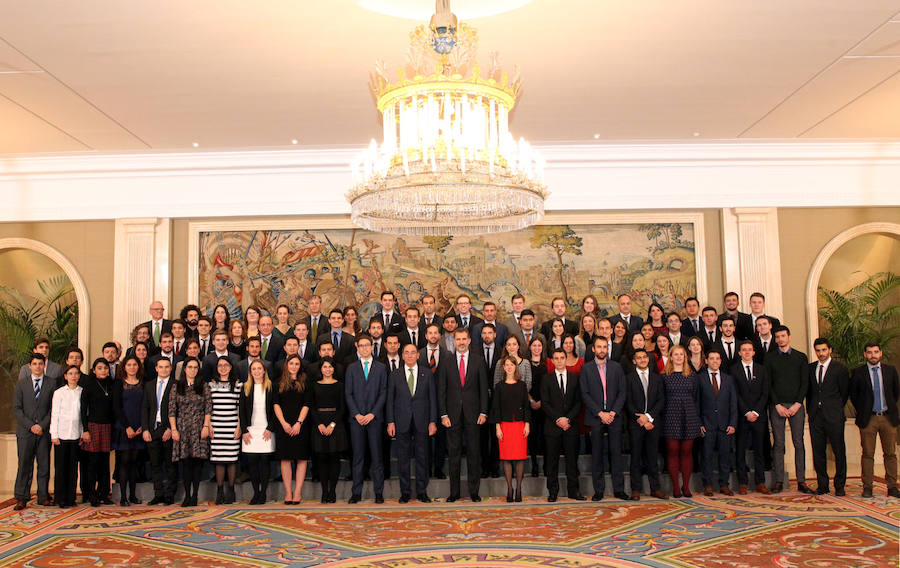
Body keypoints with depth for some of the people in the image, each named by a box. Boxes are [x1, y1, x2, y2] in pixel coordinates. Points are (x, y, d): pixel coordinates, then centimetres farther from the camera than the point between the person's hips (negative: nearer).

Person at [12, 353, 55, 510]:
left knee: (44, 465, 3)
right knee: (24, 465, 0)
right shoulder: (21, 383, 7)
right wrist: (30, 425, -8)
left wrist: (42, 425, -8)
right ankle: (21, 498, 9)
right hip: (25, 431, 0)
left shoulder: (52, 383, 5)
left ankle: (43, 497, 12)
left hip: (45, 431, 0)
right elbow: (16, 408, 2)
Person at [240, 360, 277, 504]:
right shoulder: (246, 388, 10)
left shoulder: (271, 387, 4)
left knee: (264, 461, -2)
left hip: (266, 430, -2)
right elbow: (242, 411, 7)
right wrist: (244, 431, -1)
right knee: (251, 461, -1)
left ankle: (263, 493, 4)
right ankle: (256, 492, 9)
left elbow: (274, 409, 2)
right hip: (250, 430, 2)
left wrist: (270, 428, -7)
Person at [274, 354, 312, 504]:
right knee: (285, 458, 0)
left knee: (301, 458, -3)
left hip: (301, 425, -1)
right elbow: (276, 404, 5)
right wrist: (283, 423, -8)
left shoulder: (305, 383, 7)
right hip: (284, 424, 1)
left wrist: (299, 423, -11)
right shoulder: (280, 383, 11)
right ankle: (288, 492, 5)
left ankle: (298, 492, 1)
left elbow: (306, 405, 0)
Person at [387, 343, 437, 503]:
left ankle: (422, 491, 14)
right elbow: (390, 400, 5)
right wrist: (390, 422, -3)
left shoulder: (427, 373, 5)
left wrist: (433, 421, -1)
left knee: (422, 457, 5)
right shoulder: (394, 375, 5)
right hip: (402, 422, 0)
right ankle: (405, 491, 14)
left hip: (422, 421, 0)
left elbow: (432, 398, 4)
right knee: (403, 458, 4)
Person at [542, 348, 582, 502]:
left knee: (572, 458, 4)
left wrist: (568, 418, -8)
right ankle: (553, 491, 9)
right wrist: (557, 419, -11)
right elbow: (544, 403, -1)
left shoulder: (574, 378, 9)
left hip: (571, 425, 1)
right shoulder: (547, 380, 5)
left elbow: (578, 402, 4)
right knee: (552, 460, 1)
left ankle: (573, 490, 13)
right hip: (552, 426, -1)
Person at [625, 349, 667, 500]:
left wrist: (649, 416, -8)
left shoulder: (657, 378, 11)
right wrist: (640, 419, -11)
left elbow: (662, 400, 5)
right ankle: (636, 489, 6)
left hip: (653, 421, 2)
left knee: (653, 456, 6)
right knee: (636, 456, 1)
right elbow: (628, 402, -3)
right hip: (636, 423, -2)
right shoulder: (629, 378, 2)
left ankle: (655, 488, 14)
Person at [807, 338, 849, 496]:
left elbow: (845, 392, 5)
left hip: (834, 417, -3)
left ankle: (839, 486, 11)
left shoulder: (840, 368, 0)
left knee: (839, 452, 1)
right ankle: (822, 485, 13)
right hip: (815, 416, 3)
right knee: (818, 452, 5)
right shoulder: (810, 368, 11)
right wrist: (810, 409, 9)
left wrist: (836, 408, 6)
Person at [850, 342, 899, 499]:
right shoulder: (858, 372, 1)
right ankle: (867, 487, 6)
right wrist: (861, 411, 4)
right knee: (868, 454, 1)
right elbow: (853, 394, 8)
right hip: (868, 419, -2)